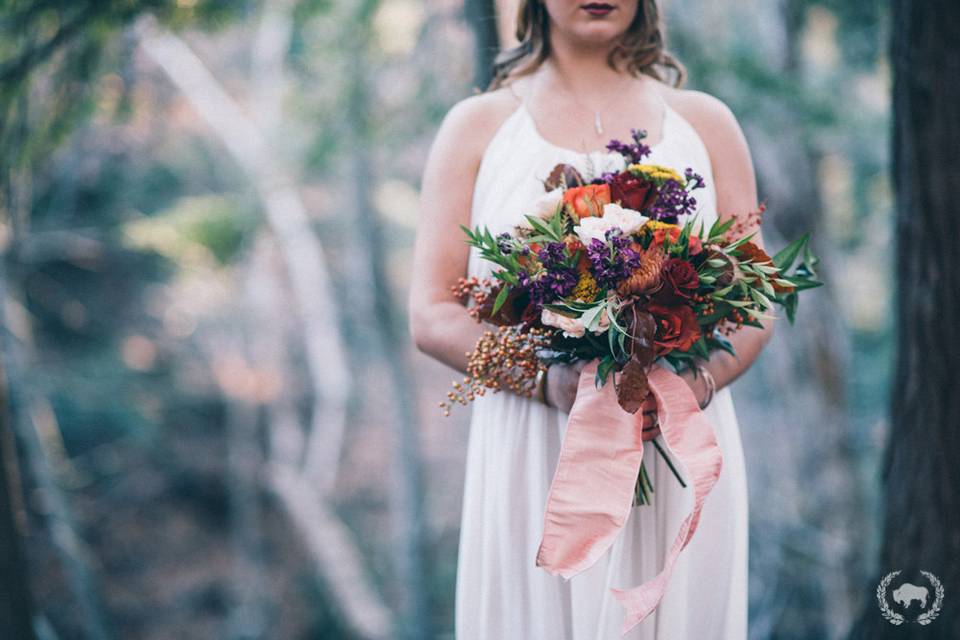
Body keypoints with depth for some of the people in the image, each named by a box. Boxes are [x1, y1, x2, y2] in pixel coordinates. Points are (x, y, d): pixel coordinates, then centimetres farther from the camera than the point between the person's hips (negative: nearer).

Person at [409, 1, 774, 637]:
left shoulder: (706, 123, 14)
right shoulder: (477, 126, 9)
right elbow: (432, 315, 2)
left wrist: (696, 382, -12)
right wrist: (549, 376, -16)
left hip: (679, 461, 1)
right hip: (533, 468, -1)